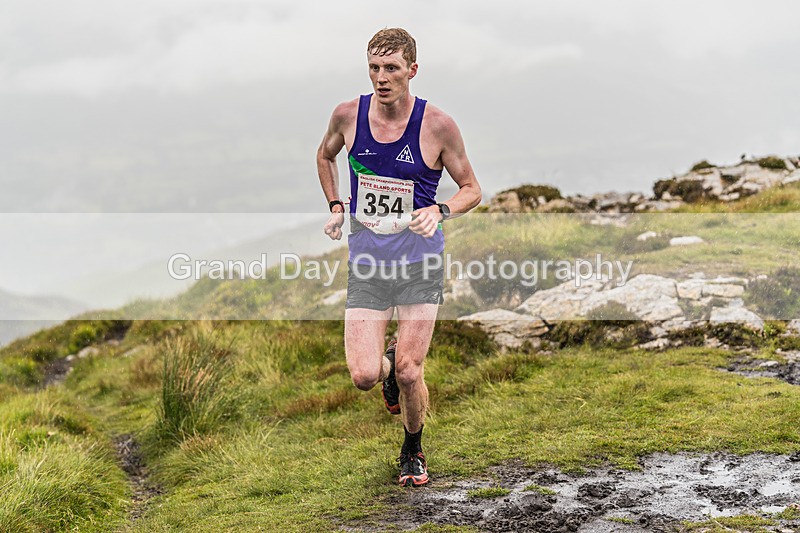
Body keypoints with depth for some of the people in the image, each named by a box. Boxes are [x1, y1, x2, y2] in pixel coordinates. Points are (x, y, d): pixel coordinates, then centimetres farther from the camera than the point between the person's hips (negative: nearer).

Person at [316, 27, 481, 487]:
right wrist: (335, 207, 8)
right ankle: (388, 364, 30)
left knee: (410, 373, -3)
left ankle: (414, 449, 27)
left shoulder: (438, 125, -11)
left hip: (419, 263, -2)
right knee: (364, 376, -9)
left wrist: (439, 212, -20)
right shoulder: (348, 114, -3)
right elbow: (326, 155, 20)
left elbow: (472, 190, 0)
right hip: (367, 263, 2)